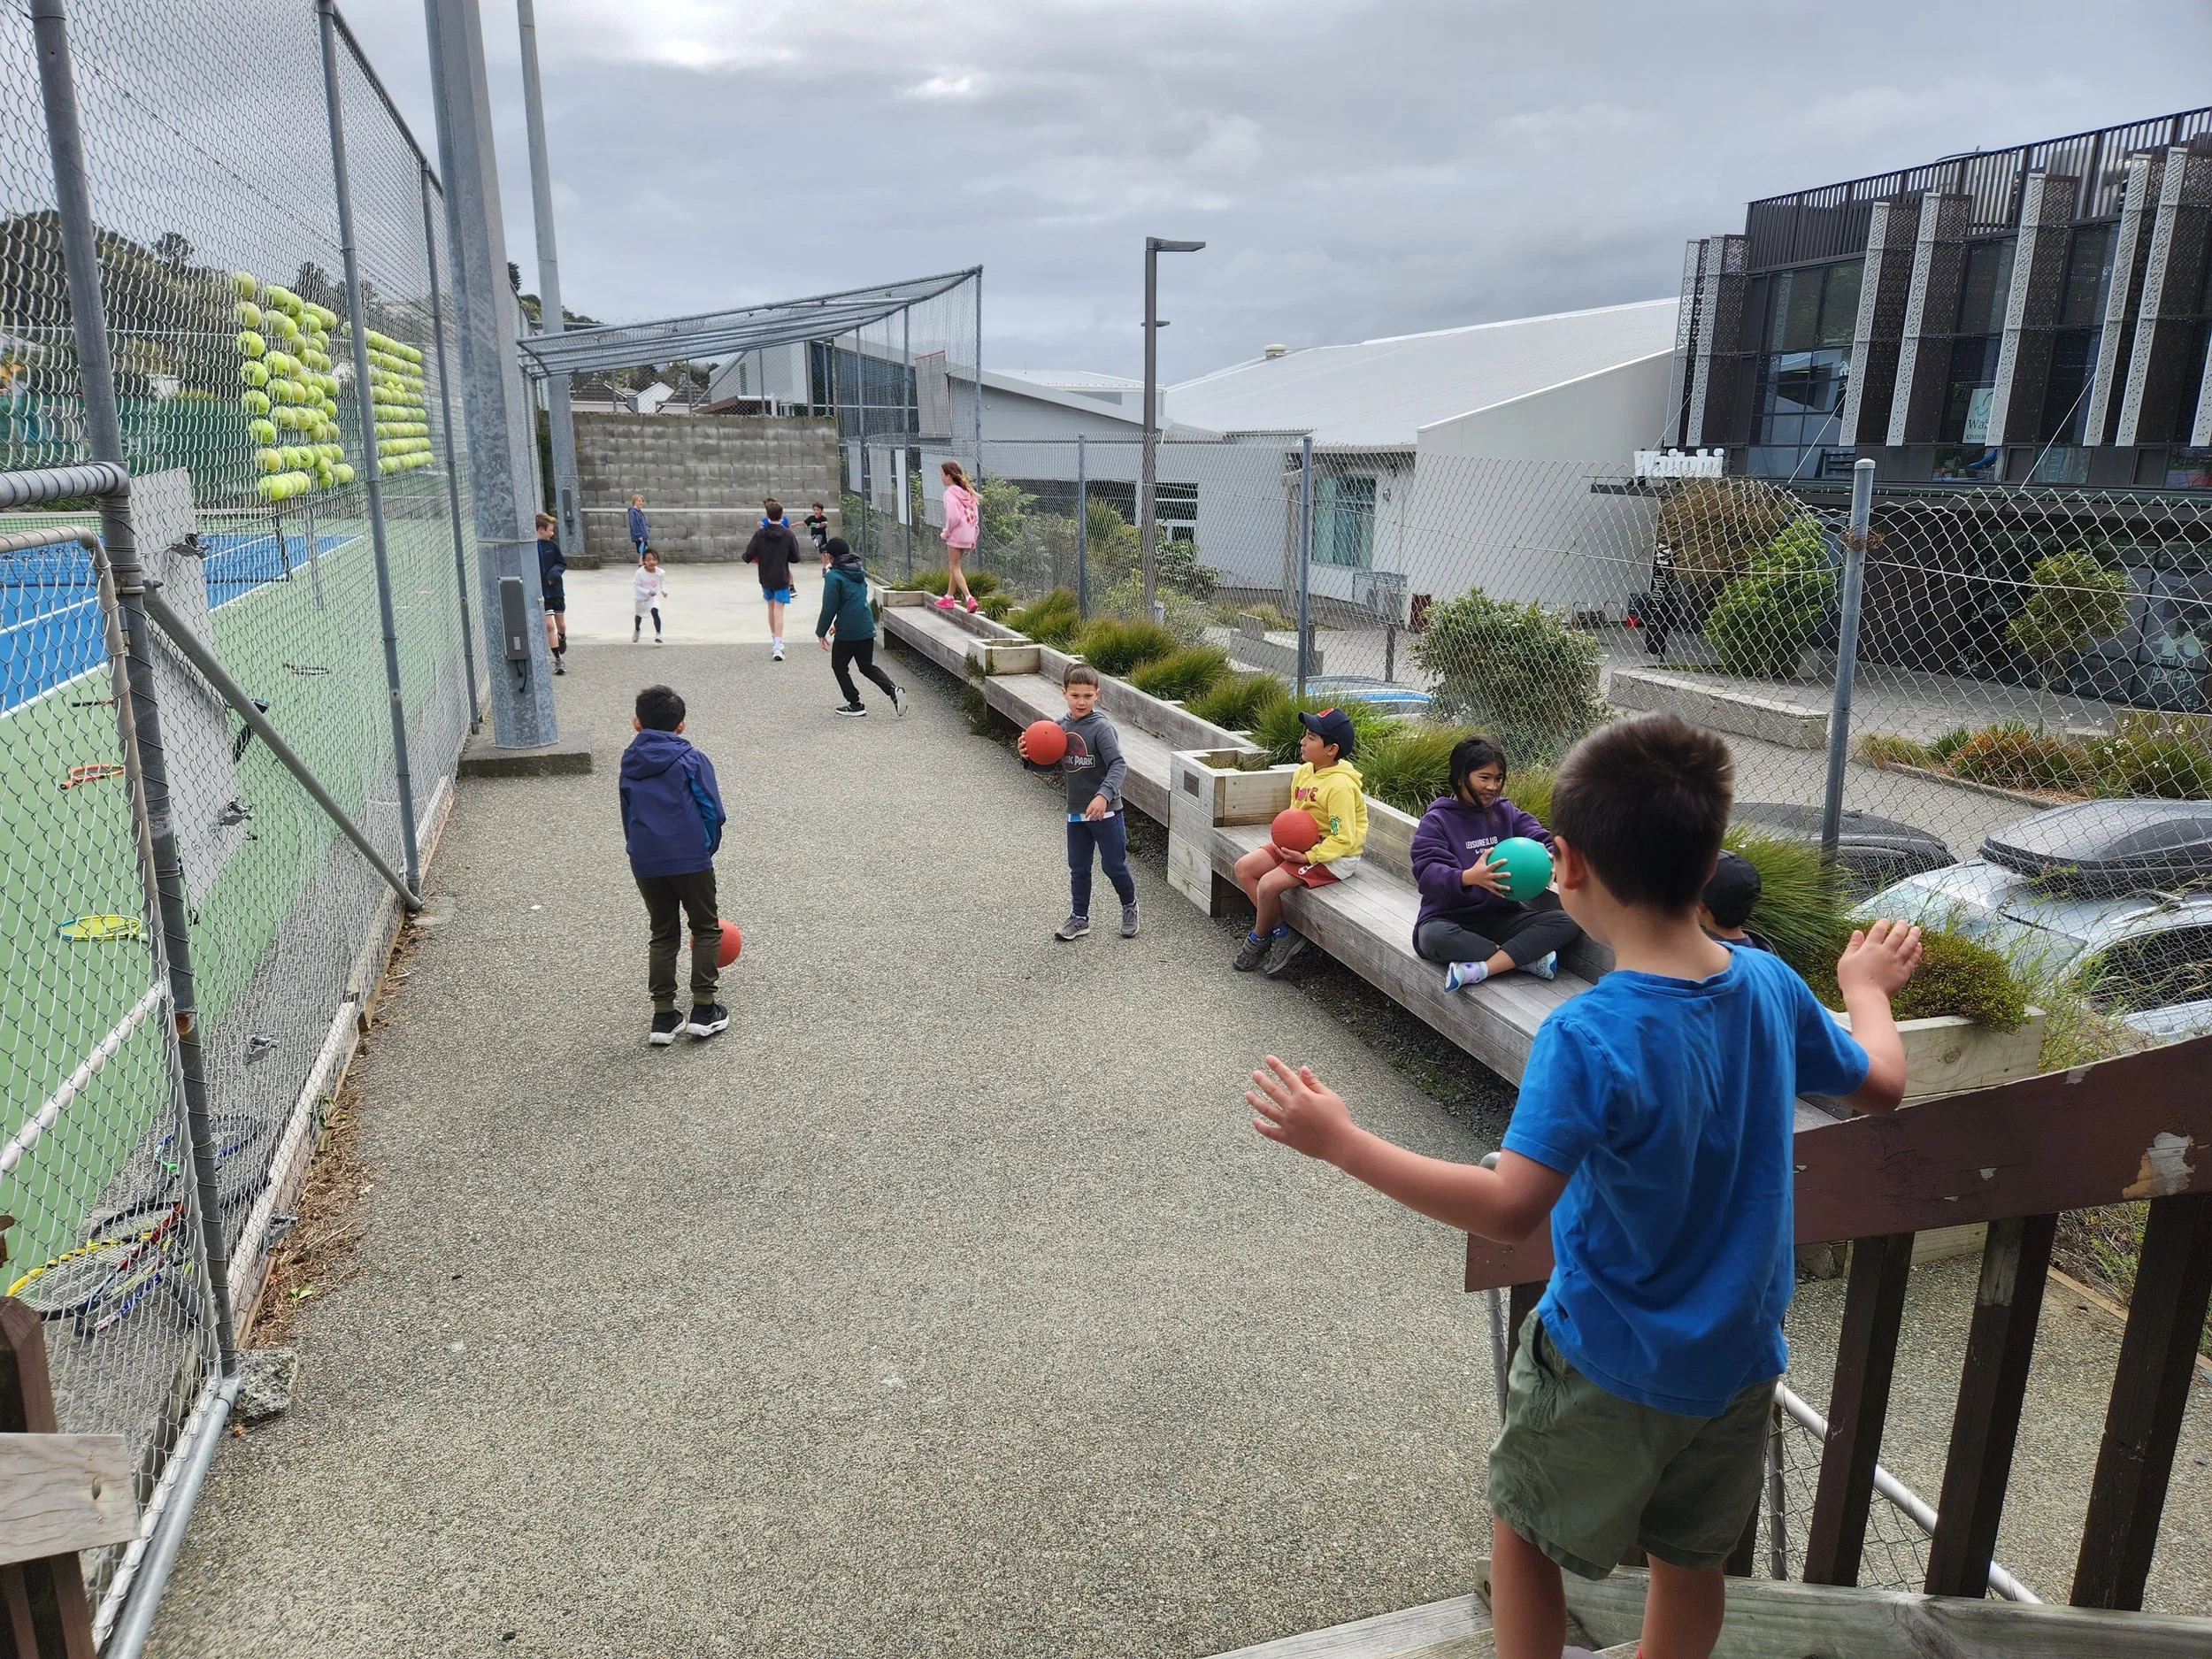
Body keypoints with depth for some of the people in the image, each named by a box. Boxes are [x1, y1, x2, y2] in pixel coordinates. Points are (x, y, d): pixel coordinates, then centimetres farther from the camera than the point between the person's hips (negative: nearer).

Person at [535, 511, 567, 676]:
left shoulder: (553, 545, -2)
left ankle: (562, 638, 50)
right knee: (549, 626, -7)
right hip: (540, 594, -3)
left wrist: (555, 572, -17)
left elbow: (563, 563, 3)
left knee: (561, 625, 15)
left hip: (556, 591, 3)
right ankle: (558, 660, 0)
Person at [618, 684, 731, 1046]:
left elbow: (628, 817, 16)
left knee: (663, 934, 15)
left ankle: (663, 1016, 13)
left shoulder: (630, 763, 10)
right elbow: (713, 813, -6)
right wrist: (707, 850, 9)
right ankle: (703, 1009, 9)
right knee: (706, 928, 13)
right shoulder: (692, 760, -2)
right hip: (690, 859, -3)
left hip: (645, 863, 4)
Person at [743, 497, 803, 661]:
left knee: (771, 608, 21)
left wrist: (757, 559, 11)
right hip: (781, 578, -2)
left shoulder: (760, 533, -8)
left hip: (765, 578, 2)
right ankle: (777, 647, -16)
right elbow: (795, 557, -5)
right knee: (778, 611, -5)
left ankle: (774, 640, 34)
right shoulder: (788, 534, -10)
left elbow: (748, 555, -12)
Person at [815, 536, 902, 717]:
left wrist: (821, 632, -4)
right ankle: (893, 690, -5)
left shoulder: (833, 576, -12)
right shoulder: (859, 572, 11)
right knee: (867, 666, 17)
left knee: (839, 666, 13)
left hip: (847, 631, -7)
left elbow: (829, 607, -13)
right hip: (867, 628, 7)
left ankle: (855, 704, 12)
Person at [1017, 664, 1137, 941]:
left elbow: (1118, 765, -25)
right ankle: (1079, 917, 27)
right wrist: (1029, 758, -8)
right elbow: (1049, 764, 13)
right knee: (1078, 867, 14)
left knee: (1114, 865, 7)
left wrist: (1104, 795, -38)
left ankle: (1129, 906, 31)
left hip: (1105, 811, -6)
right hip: (1075, 811, 6)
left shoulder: (1101, 728, -17)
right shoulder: (1061, 727, 3)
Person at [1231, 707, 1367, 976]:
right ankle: (1282, 935, 1)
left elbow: (1343, 839, -23)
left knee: (1268, 884, -24)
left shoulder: (1340, 785, -23)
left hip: (1334, 856, -10)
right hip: (1300, 844, 10)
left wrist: (1307, 857, -27)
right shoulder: (1303, 772, 4)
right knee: (1244, 868, -2)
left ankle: (1259, 940, 6)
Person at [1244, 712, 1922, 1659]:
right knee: (1690, 1558, 25)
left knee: (1523, 1529, 19)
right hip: (1739, 1358, 6)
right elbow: (1881, 1086, 7)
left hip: (1608, 1367, -6)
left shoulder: (1589, 1039, -30)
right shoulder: (1771, 987, -10)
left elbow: (1511, 1209, -34)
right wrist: (1867, 987, 26)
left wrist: (1341, 1143, -29)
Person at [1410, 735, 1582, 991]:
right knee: (1433, 937, -39)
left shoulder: (1506, 812, 9)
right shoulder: (1437, 819, -4)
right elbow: (1427, 874, -18)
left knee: (1567, 922, -19)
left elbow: (1544, 842, 0)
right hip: (1449, 918, -4)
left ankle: (1479, 969, -32)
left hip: (1502, 915, 4)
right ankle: (1527, 956, -23)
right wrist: (1469, 877, -39)